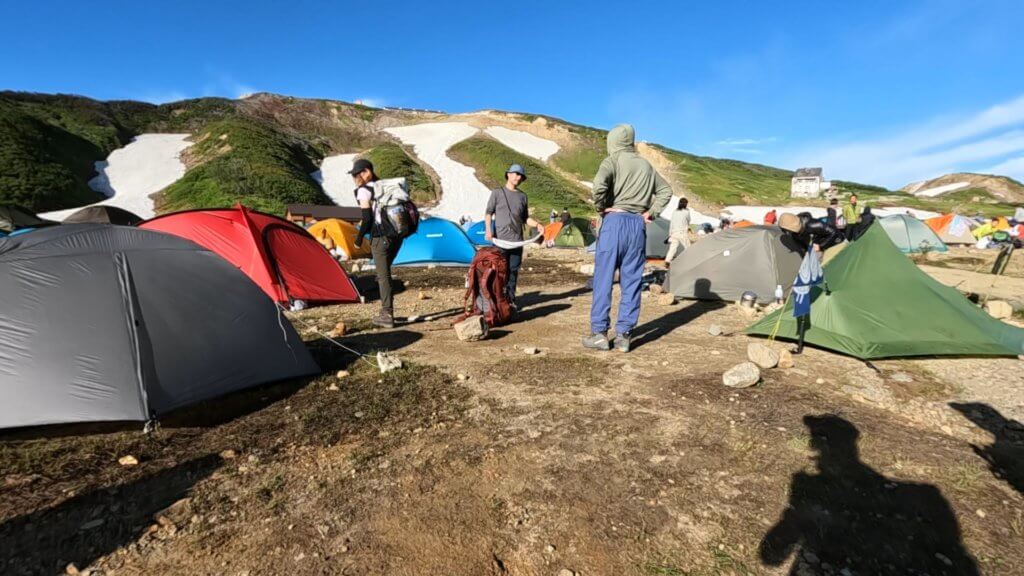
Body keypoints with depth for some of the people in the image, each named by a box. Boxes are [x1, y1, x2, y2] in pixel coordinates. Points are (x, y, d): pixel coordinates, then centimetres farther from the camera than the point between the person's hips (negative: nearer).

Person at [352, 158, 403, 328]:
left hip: (380, 236, -8)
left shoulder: (363, 191, -5)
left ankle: (387, 316, 1)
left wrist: (359, 239, 2)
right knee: (384, 272, 19)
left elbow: (367, 218, -10)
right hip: (396, 234, 8)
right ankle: (386, 311, 24)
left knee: (383, 275, -1)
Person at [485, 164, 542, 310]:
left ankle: (511, 300, 13)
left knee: (513, 271, 5)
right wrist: (488, 230, -14)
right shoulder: (497, 192, 6)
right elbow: (488, 213, 2)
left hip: (517, 240, 4)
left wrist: (537, 224, 0)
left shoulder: (522, 196, 16)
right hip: (500, 239, -3)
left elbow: (525, 218, 18)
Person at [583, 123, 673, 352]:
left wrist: (601, 207, -5)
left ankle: (599, 333, 3)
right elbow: (666, 191, 23)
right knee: (632, 281, 6)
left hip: (615, 221, -5)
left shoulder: (613, 160, 0)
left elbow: (599, 183, -20)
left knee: (603, 278, 0)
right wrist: (650, 213, 14)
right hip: (638, 225, 5)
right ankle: (623, 335, 9)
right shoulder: (646, 165, 17)